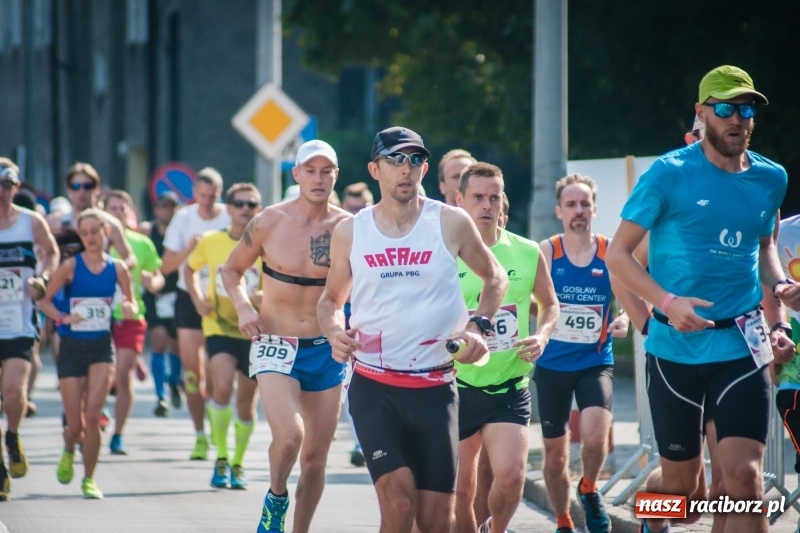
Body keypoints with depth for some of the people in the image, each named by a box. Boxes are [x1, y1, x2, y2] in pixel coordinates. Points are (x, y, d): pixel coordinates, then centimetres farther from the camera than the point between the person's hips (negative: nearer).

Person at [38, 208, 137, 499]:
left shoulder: (117, 268, 0)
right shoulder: (71, 266, -6)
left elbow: (131, 303, 11)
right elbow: (44, 300, -2)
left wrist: (129, 309, -12)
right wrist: (62, 318, -20)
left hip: (102, 347, 1)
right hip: (72, 347, -1)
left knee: (92, 414, -14)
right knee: (75, 425, 1)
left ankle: (89, 479, 1)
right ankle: (69, 451, 38)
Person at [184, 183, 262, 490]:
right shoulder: (211, 242, -1)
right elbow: (190, 269, 18)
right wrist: (197, 298, 1)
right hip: (219, 328, -1)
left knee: (246, 401, 7)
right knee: (222, 387, -22)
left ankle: (237, 464, 27)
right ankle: (221, 459, -9)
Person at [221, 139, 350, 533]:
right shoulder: (268, 223, -5)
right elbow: (231, 270, 9)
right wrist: (242, 306, -9)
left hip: (326, 350, 2)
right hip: (275, 347, -2)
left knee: (316, 457, 7)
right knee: (288, 436, -24)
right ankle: (276, 497, 6)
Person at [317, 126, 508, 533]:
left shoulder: (451, 223, 0)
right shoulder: (350, 232, 4)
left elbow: (495, 277, 15)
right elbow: (331, 299, 17)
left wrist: (479, 325, -1)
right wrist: (335, 332, -4)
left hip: (435, 388, 1)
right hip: (373, 387, -1)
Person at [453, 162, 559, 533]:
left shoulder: (527, 253, 2)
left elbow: (550, 304, 17)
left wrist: (542, 336, -2)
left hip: (510, 387, 1)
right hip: (458, 386, 0)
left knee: (511, 475, -17)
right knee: (461, 489, 5)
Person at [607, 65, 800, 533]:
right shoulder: (670, 174, -7)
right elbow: (620, 254, -5)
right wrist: (667, 302, -21)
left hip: (742, 346, 2)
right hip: (676, 348, -2)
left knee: (746, 477, -14)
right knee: (680, 486, 8)